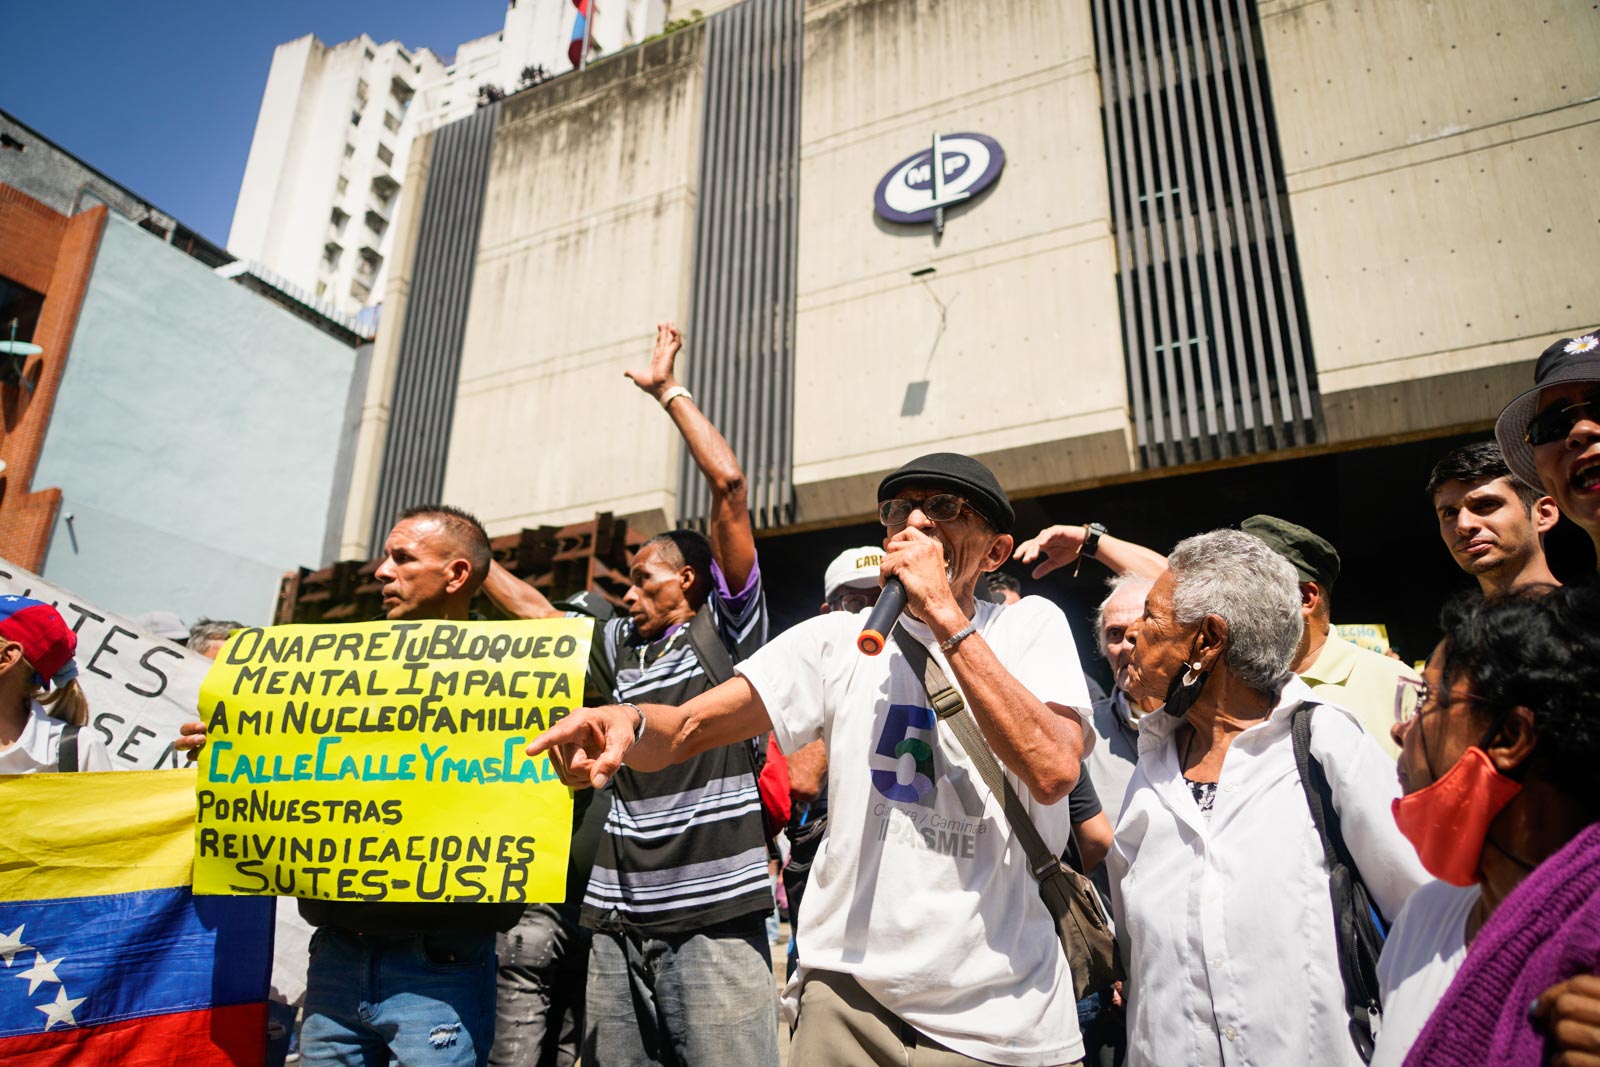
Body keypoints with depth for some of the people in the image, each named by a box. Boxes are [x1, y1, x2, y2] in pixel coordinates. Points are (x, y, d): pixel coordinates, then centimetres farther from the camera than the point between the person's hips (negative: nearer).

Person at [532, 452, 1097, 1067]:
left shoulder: (1031, 625, -1)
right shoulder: (837, 640, 2)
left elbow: (1053, 770, -20)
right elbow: (688, 728, -6)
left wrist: (944, 614, -21)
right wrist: (628, 721, -30)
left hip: (1007, 1013, 0)